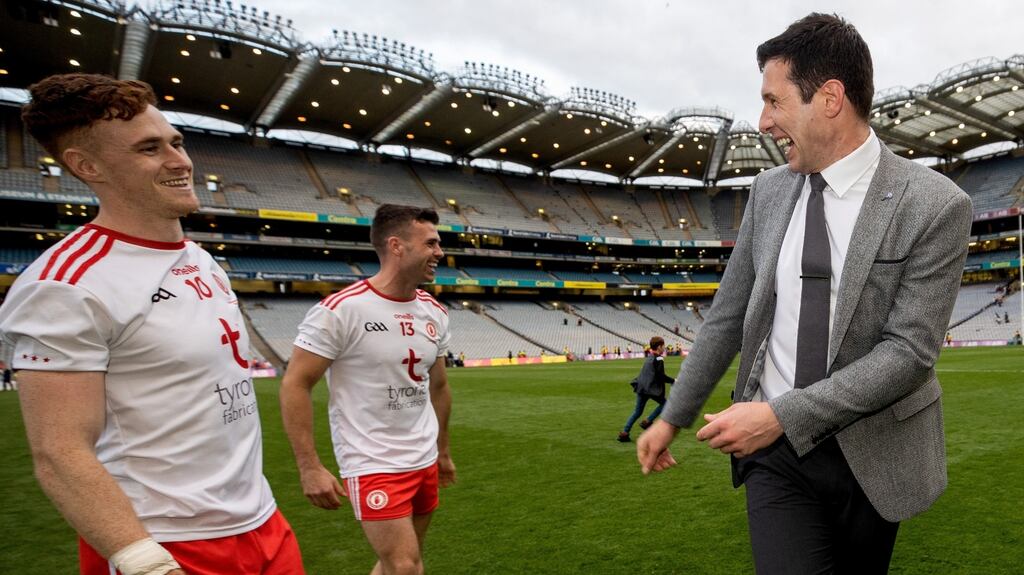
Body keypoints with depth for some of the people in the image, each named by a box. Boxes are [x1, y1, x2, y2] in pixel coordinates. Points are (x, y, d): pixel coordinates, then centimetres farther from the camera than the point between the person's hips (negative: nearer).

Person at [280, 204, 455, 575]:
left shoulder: (435, 313, 4)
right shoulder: (340, 310, -17)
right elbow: (295, 385, -14)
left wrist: (442, 452, 19)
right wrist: (310, 467, -17)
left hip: (424, 462, 7)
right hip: (372, 467, -7)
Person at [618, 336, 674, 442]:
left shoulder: (649, 357, 18)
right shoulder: (659, 359, -7)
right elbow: (661, 376, -14)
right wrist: (673, 381, -3)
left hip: (641, 387, 8)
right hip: (652, 388, -8)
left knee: (637, 411, 11)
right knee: (664, 404, 13)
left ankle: (625, 432, 2)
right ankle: (647, 421, 4)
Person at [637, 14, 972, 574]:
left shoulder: (935, 205, -12)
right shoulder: (768, 190, 0)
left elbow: (909, 350, -16)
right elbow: (727, 316, 4)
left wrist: (782, 414, -23)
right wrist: (672, 417, 6)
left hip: (871, 456, -1)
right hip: (776, 450, 2)